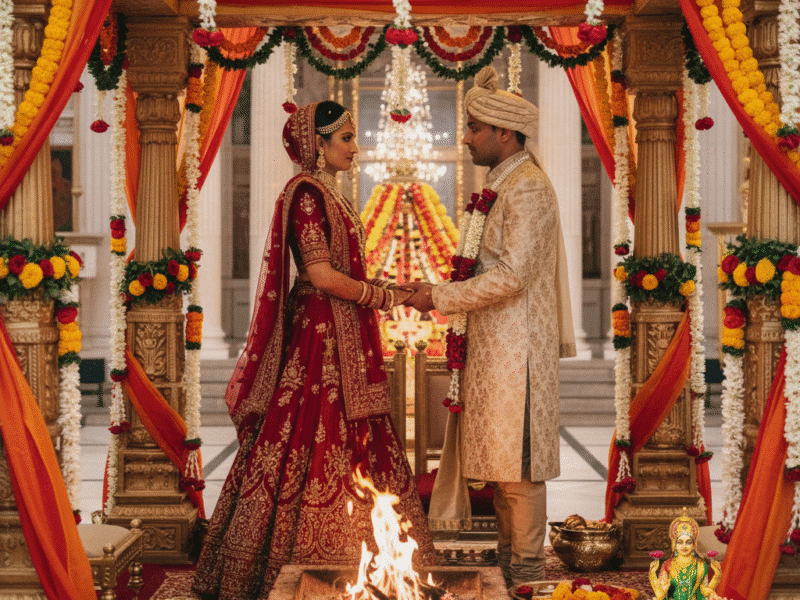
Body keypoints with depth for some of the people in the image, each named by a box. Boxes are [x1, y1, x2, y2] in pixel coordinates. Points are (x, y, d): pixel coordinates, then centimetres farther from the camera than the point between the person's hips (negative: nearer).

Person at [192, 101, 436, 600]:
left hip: (340, 337, 10)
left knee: (346, 445, 11)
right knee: (316, 446, -6)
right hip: (320, 335, -10)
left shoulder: (328, 192, 17)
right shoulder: (307, 193, -13)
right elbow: (322, 276, -19)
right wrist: (383, 296, -11)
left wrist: (387, 289, 9)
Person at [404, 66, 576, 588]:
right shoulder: (505, 186, 17)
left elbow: (510, 276, -21)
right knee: (500, 460, 14)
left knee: (519, 464, -3)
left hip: (517, 348, -10)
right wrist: (442, 290, 12)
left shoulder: (529, 187, -14)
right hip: (496, 346, 10)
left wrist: (440, 298, -16)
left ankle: (528, 572, 6)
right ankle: (509, 560, 24)